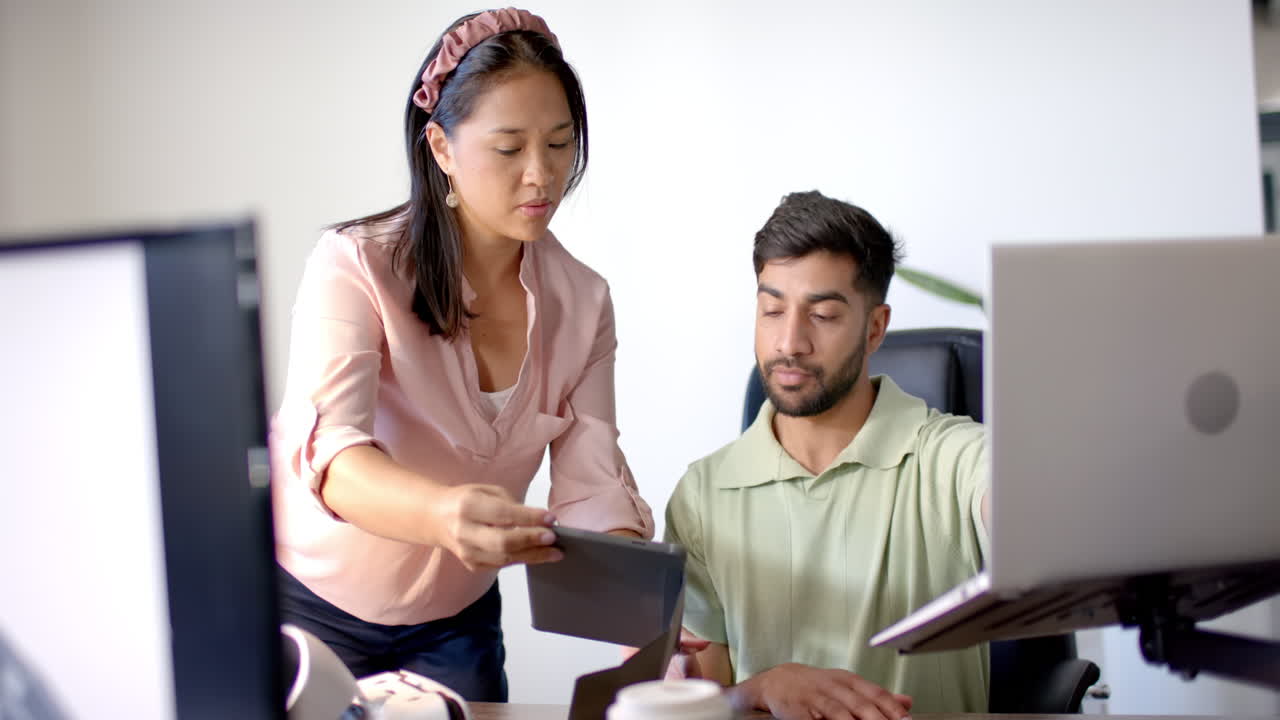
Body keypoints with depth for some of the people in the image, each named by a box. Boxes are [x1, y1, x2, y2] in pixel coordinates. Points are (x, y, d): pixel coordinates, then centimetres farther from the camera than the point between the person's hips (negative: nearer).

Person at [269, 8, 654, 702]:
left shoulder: (582, 302, -5)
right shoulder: (355, 266, -20)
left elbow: (590, 486, -11)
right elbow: (327, 451, -34)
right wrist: (444, 513, -55)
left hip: (453, 623, 4)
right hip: (308, 601, -3)